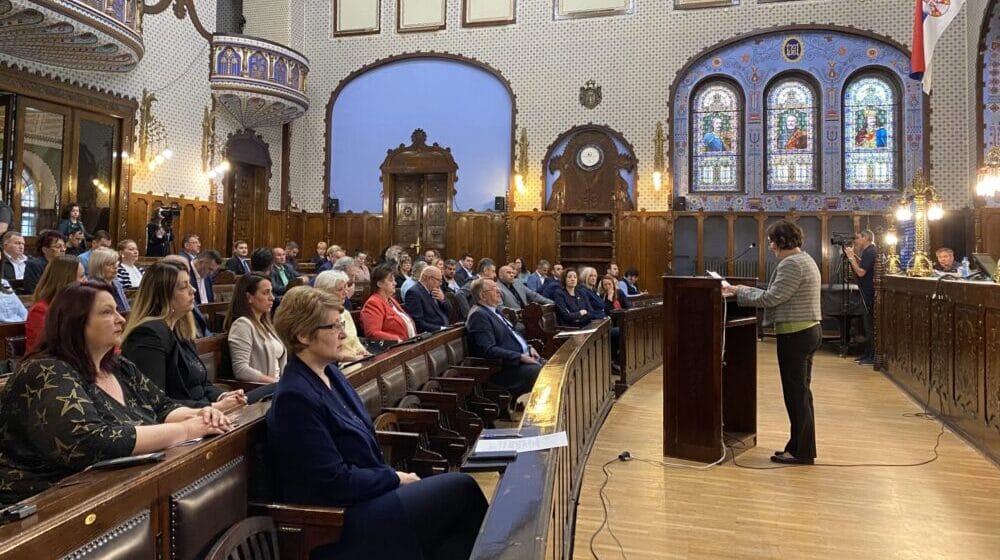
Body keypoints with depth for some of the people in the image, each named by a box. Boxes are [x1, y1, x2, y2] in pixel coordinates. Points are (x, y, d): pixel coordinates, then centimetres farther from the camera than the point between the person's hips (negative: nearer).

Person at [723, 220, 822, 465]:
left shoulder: (792, 264, -17)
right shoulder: (804, 259, 17)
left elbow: (771, 298, -21)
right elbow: (781, 297, 16)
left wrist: (740, 292, -10)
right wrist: (749, 290, 11)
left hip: (795, 334, -11)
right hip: (808, 330, 11)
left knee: (796, 393, -3)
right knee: (800, 391, 15)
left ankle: (802, 452, 6)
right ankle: (800, 446, 24)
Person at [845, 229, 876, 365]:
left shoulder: (870, 252, -15)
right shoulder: (869, 251, 16)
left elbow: (861, 272, -21)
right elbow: (860, 269, 17)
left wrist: (851, 257, -14)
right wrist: (854, 254, 10)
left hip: (870, 294, -11)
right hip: (868, 293, 11)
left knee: (870, 325, -7)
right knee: (868, 324, 14)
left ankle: (873, 357, -3)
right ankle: (867, 354, 20)